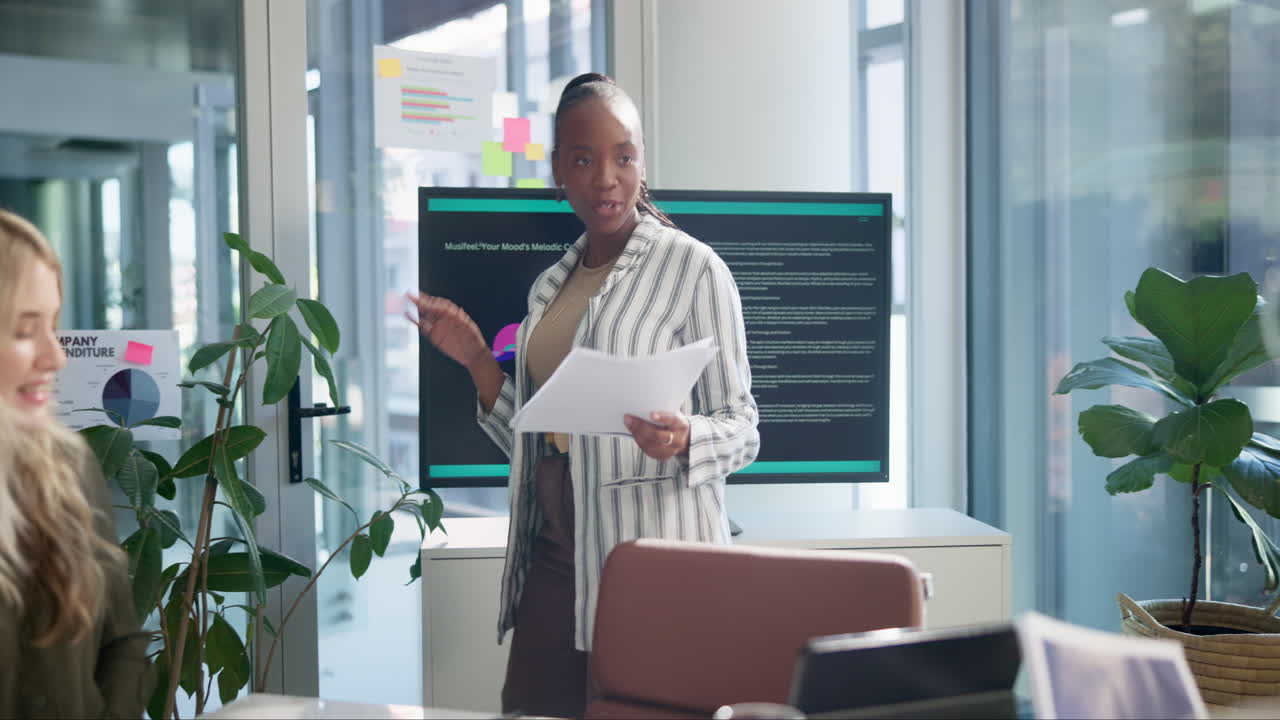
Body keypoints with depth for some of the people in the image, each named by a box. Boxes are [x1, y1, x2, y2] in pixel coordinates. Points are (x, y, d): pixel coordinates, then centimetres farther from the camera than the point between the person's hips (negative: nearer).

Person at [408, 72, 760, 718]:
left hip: (653, 562, -5)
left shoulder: (693, 268, -5)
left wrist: (682, 439, -24)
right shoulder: (550, 287, 13)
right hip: (553, 563, 6)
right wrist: (477, 362, 4)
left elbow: (741, 427, -5)